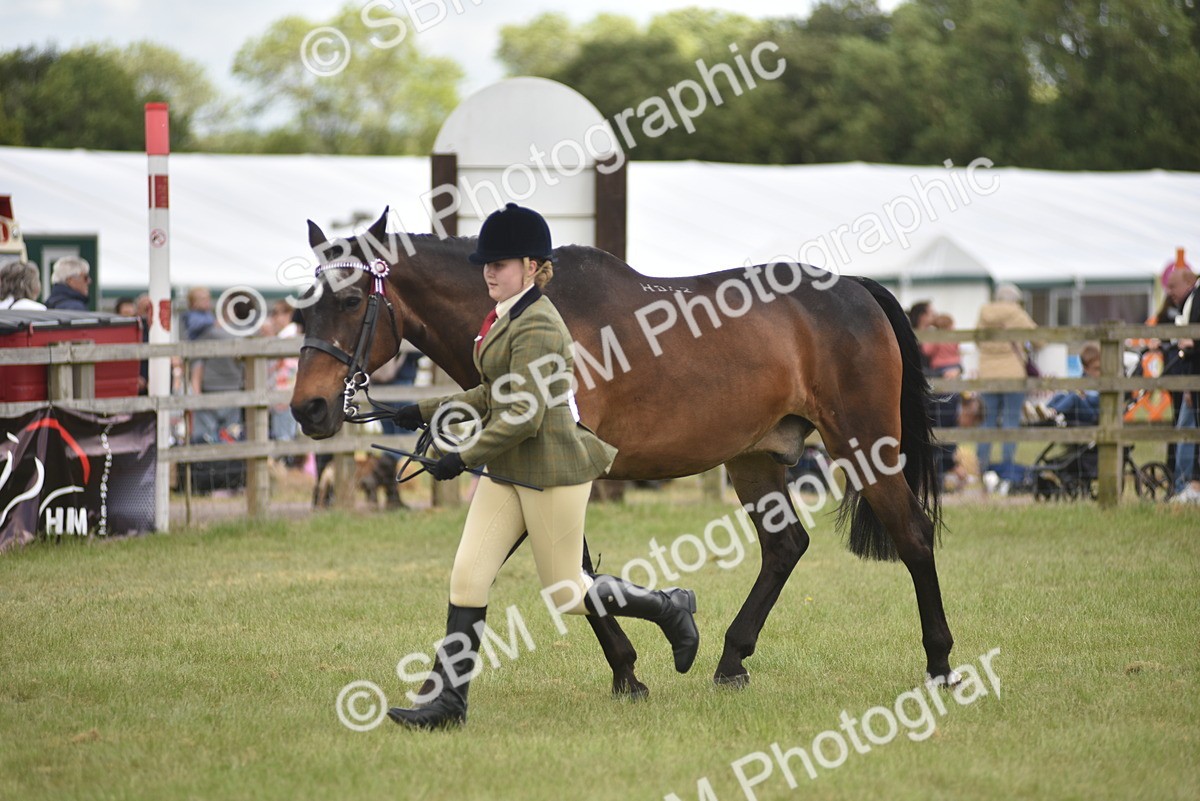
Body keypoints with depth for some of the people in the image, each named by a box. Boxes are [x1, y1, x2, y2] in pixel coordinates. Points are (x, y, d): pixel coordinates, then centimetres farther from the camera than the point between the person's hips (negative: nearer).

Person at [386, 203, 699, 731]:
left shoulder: (537, 326, -20)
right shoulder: (506, 318, 11)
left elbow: (523, 417, -24)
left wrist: (464, 458, -17)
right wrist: (427, 411, 17)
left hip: (551, 472, -9)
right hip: (507, 472, 9)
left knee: (566, 594, 2)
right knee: (467, 578, -1)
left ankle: (669, 608, 24)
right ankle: (447, 700, 0)